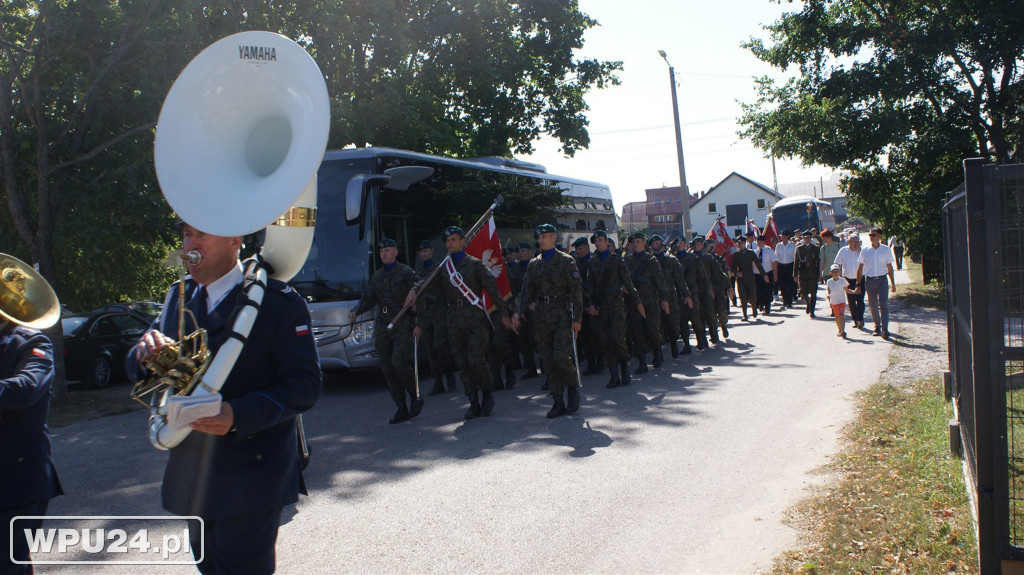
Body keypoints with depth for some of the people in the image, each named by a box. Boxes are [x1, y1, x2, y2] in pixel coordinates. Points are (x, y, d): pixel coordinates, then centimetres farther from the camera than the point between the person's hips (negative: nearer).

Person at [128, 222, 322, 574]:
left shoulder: (279, 303, -11)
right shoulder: (178, 297, 8)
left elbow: (305, 385, -15)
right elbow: (136, 370, 10)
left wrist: (239, 415, -29)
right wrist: (145, 355, -15)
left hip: (250, 478, -6)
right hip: (192, 476, 6)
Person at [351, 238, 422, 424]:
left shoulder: (406, 272, 1)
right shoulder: (376, 276, 18)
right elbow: (368, 298, 13)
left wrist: (419, 325, -9)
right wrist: (355, 312, -7)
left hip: (402, 325, -6)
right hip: (382, 326, 6)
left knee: (399, 363, -18)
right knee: (387, 369, 2)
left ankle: (415, 398, 4)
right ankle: (402, 409, 8)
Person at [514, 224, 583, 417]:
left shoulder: (566, 261, -1)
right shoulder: (534, 264, 12)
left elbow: (575, 290, -3)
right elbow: (527, 290, 11)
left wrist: (577, 318, -9)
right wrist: (518, 311, -5)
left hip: (561, 315, -5)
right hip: (541, 316, 5)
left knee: (561, 357, -14)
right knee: (548, 360, 3)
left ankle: (573, 388, 14)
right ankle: (558, 403, 10)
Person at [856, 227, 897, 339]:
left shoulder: (886, 250, 3)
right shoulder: (865, 251, 3)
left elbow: (889, 268, 9)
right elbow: (860, 268, 9)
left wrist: (893, 284, 9)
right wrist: (858, 284, 5)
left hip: (882, 279, -2)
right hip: (869, 280, 2)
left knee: (883, 305, -12)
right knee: (873, 306, 7)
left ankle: (884, 330, -18)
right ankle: (877, 327, 22)